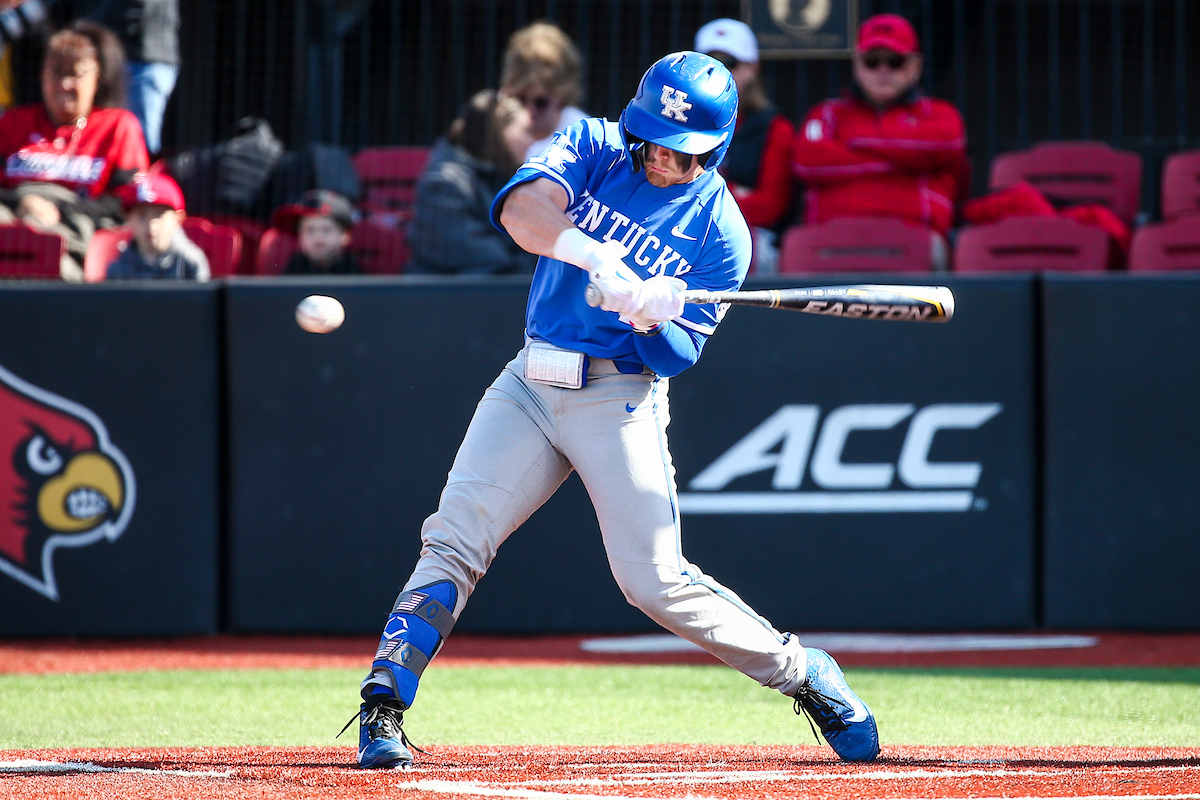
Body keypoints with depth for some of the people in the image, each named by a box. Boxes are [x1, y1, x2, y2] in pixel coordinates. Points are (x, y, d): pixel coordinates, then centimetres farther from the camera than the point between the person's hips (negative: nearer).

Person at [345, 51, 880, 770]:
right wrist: (596, 256, -36)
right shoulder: (594, 147, 1)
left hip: (622, 399, -3)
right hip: (532, 383, 3)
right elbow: (522, 205, -19)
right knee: (454, 539, -11)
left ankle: (804, 675, 8)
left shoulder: (720, 231, -5)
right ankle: (383, 708, -8)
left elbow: (676, 358, -6)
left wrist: (659, 314, -29)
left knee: (656, 581, -10)